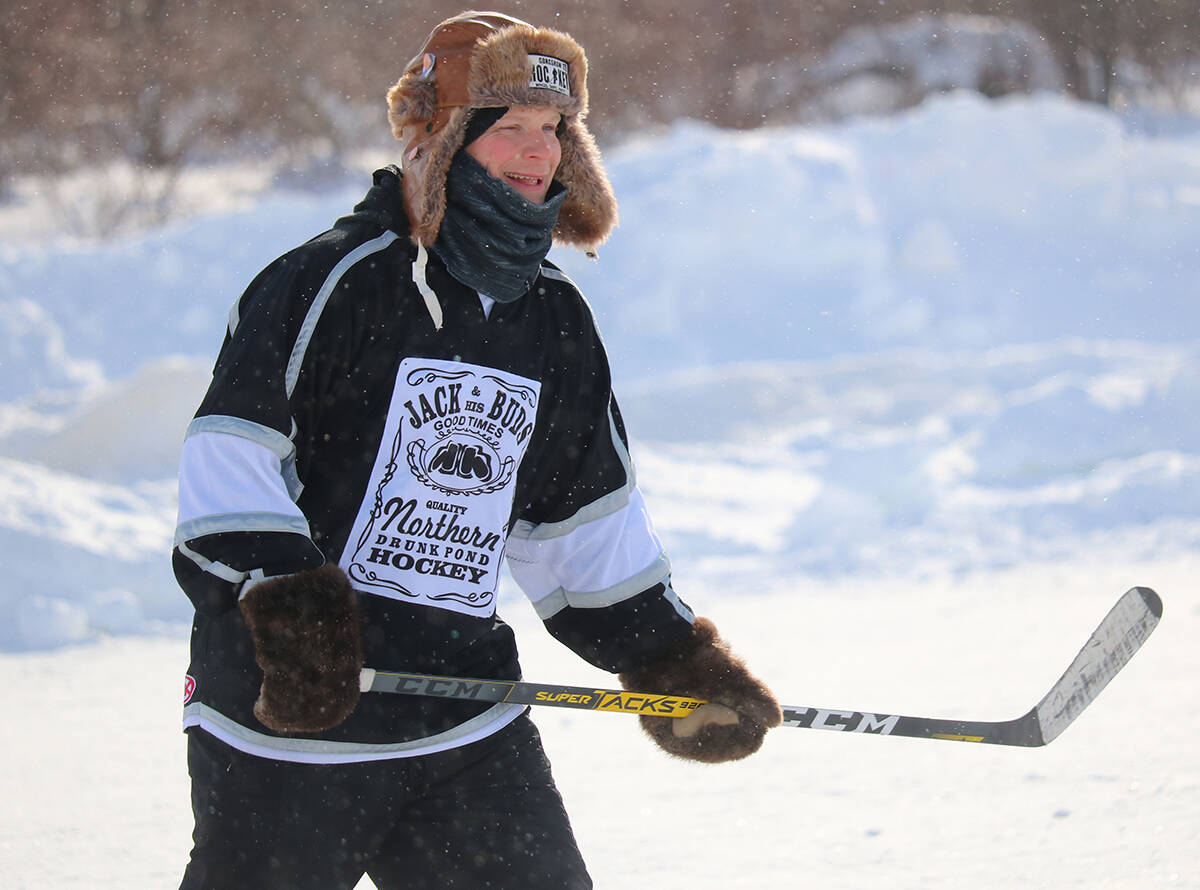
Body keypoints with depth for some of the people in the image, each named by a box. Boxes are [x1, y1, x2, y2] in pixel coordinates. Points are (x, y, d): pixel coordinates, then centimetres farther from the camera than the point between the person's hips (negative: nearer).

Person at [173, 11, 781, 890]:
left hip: (466, 714, 6)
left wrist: (670, 658, 13)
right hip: (287, 717, -6)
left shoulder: (556, 320, 11)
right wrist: (285, 608, -29)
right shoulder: (338, 281, -11)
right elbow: (231, 461, -16)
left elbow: (584, 518, 19)